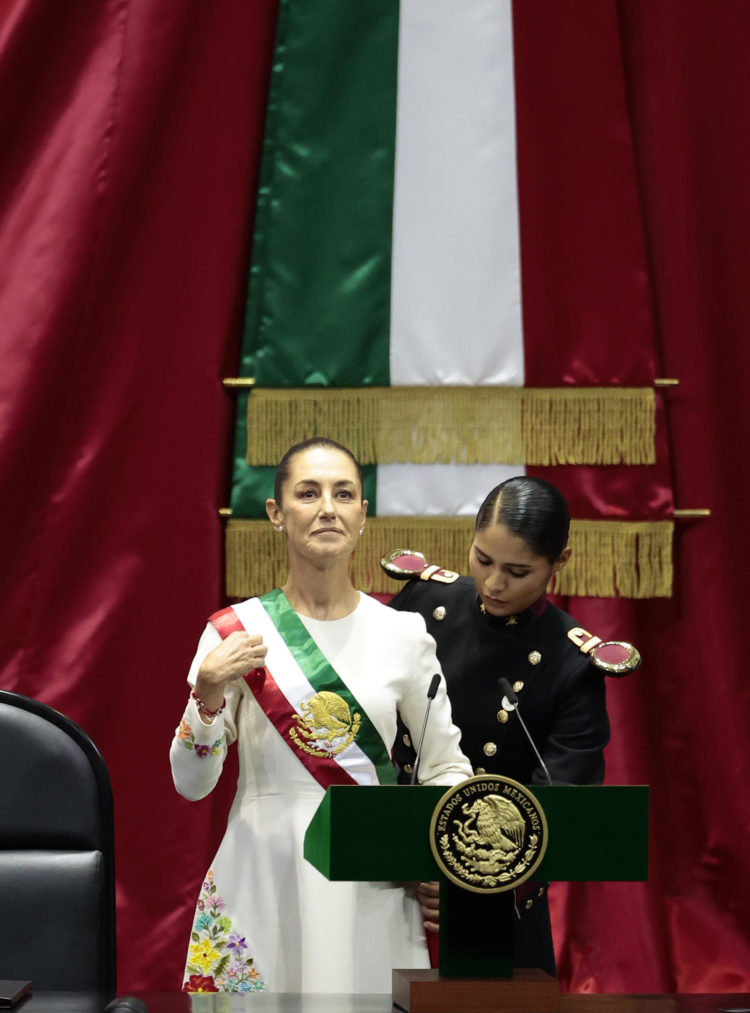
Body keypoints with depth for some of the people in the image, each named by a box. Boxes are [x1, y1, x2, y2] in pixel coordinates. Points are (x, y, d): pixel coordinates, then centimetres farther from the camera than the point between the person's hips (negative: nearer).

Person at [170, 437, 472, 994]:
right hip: (262, 880, -1)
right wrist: (207, 695, -17)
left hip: (374, 888, 1)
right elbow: (191, 784, -1)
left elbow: (448, 767, 10)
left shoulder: (404, 633, 2)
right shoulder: (236, 631, -1)